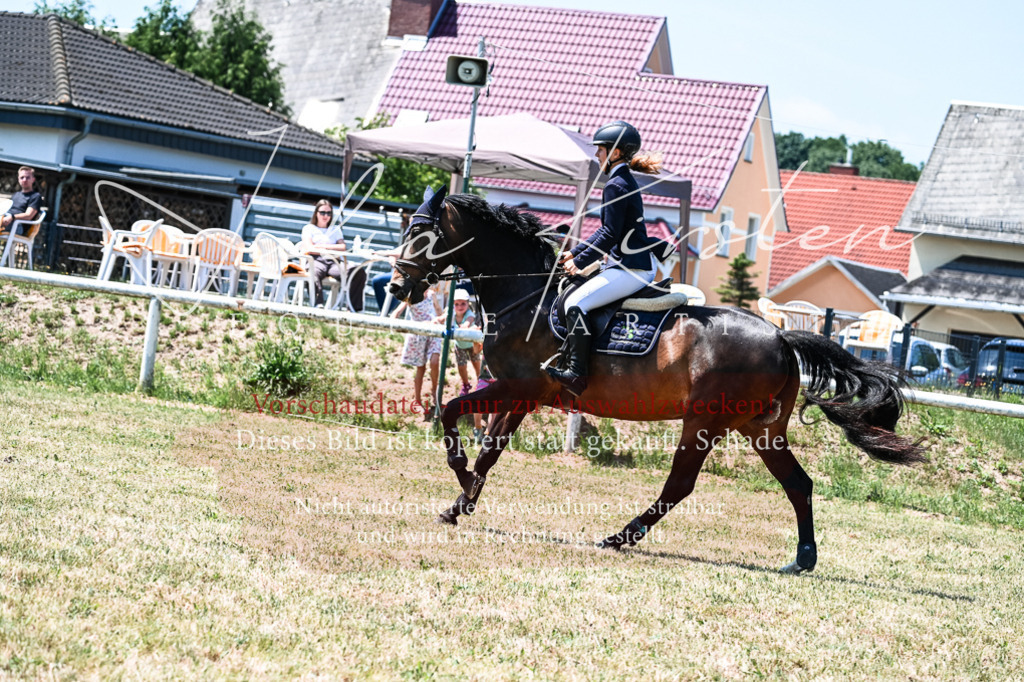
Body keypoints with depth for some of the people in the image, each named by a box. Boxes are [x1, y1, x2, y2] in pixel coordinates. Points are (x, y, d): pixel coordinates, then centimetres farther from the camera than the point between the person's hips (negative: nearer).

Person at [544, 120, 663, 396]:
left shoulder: (616, 186, -15)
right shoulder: (625, 182, 17)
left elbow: (610, 235, -19)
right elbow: (606, 231, 22)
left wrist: (579, 262, -11)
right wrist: (574, 252, 18)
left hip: (630, 269, -11)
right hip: (640, 265, 11)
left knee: (575, 302, -19)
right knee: (573, 295, 20)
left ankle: (577, 373, -22)